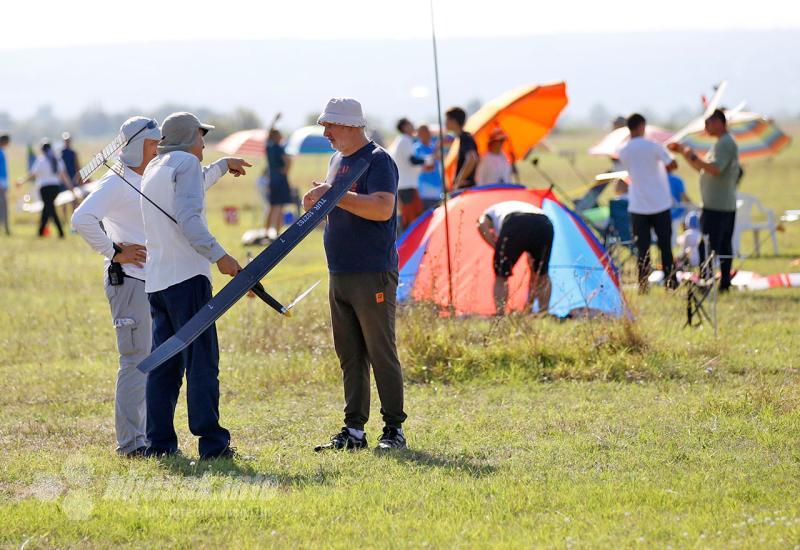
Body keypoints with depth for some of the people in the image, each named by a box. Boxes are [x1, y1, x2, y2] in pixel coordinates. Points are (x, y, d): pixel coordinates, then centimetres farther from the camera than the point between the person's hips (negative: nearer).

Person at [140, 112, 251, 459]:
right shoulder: (186, 163, -4)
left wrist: (222, 166, 56)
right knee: (201, 362, -8)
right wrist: (218, 255, -24)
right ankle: (212, 443, -10)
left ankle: (159, 443, 6)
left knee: (164, 364, 9)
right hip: (187, 277, -9)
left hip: (156, 281, 9)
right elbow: (187, 215, -19)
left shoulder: (154, 170, 22)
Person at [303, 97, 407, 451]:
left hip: (373, 275, -9)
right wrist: (317, 201, 4)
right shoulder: (337, 159, 17)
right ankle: (354, 430, 12)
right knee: (350, 356, 9)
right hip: (340, 274, 9)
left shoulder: (377, 160, -10)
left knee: (381, 354, -5)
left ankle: (394, 429, 0)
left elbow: (383, 208, -23)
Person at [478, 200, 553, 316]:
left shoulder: (488, 213, 38)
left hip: (514, 225, -4)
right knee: (542, 275, 28)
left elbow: (482, 225, 6)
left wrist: (498, 249, 13)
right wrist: (530, 302, 52)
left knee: (501, 276, 14)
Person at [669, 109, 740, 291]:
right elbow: (702, 168, 24)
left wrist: (693, 157, -19)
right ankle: (725, 282, 13)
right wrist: (683, 152, 18)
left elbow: (715, 169, -27)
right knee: (724, 247, 11)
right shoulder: (725, 143, 19)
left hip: (715, 206, -11)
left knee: (707, 247, -11)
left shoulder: (725, 143, -14)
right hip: (726, 206, 11)